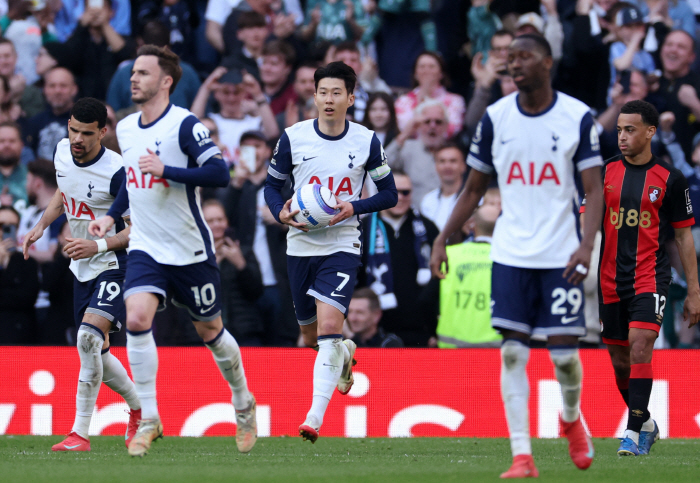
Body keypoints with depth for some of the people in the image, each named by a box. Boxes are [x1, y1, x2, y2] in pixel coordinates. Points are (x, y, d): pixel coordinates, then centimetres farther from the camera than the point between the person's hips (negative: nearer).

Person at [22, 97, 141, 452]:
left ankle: (80, 433, -24)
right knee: (95, 354, 12)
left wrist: (98, 246, -26)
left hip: (115, 266, -8)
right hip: (83, 270, 8)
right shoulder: (62, 152, 0)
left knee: (89, 336, -26)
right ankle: (140, 408, 38)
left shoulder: (116, 172, -21)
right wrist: (41, 225, 10)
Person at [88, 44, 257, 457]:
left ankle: (244, 404, 34)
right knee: (137, 319, -18)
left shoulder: (184, 125, -15)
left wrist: (165, 170, -29)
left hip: (191, 249, -4)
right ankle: (148, 420, -12)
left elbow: (220, 174, -24)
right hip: (146, 248, 4)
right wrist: (112, 216, 12)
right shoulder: (126, 128, 7)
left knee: (210, 331, 9)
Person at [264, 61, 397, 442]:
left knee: (329, 324, -21)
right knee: (310, 336, 13)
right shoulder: (293, 137, -2)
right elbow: (272, 184, 9)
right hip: (300, 245, 3)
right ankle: (345, 355, 50)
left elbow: (389, 193, 4)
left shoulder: (367, 141, -3)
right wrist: (280, 212, -13)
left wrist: (354, 207, -14)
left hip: (342, 246, -3)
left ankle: (315, 417, -22)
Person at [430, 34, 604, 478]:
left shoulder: (578, 118, -3)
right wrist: (442, 241, 7)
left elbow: (595, 188, -5)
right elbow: (473, 190, 13)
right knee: (513, 351, -7)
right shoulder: (495, 118, 4)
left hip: (561, 254, -2)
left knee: (564, 352, -2)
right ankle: (522, 456, -6)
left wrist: (586, 245, -19)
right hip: (511, 254, 2)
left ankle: (572, 419, 30)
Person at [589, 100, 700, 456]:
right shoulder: (605, 172, 5)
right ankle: (645, 424, 30)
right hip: (610, 279, 3)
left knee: (640, 347, -21)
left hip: (650, 277, -3)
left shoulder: (670, 179, -1)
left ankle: (634, 433, -19)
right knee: (619, 359, 9)